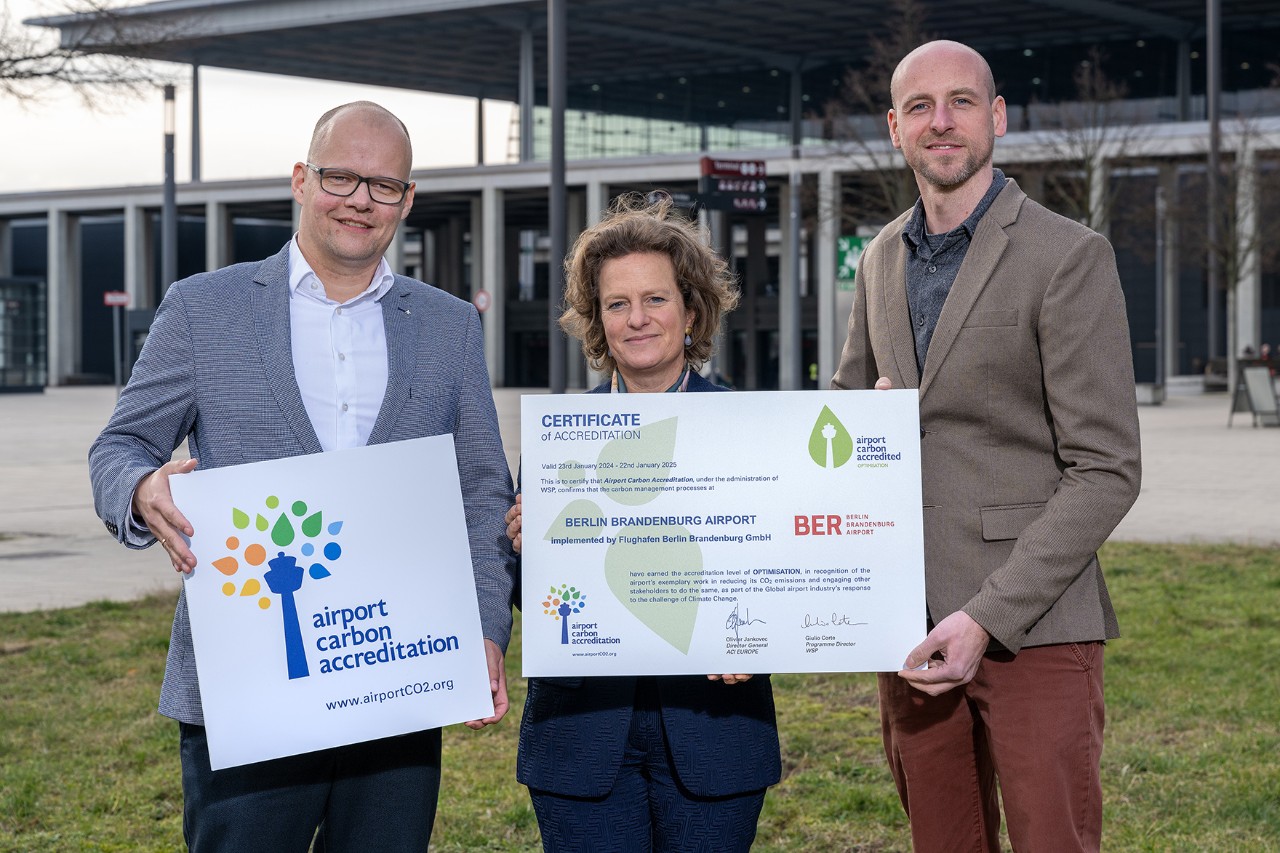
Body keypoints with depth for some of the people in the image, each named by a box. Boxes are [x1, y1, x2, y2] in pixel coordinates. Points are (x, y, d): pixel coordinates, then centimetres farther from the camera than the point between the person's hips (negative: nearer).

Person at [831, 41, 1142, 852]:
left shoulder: (1070, 256, -7)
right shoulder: (883, 259, 13)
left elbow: (1107, 469, -11)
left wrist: (986, 618, -18)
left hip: (1032, 625, -6)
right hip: (908, 625, 6)